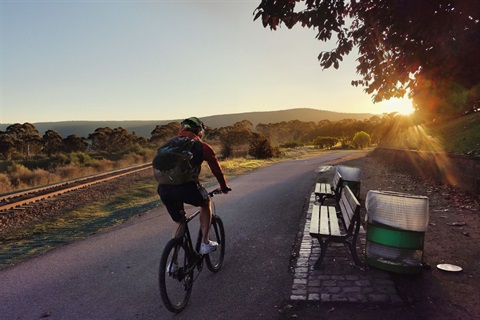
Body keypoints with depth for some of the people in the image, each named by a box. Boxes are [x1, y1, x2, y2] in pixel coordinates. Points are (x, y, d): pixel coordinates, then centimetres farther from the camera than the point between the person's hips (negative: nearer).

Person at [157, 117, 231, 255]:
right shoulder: (202, 146, 12)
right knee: (206, 203, 27)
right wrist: (224, 187, 35)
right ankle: (205, 243, 25)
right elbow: (216, 168, 19)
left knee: (179, 223, 24)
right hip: (186, 188, -4)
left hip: (164, 189, 5)